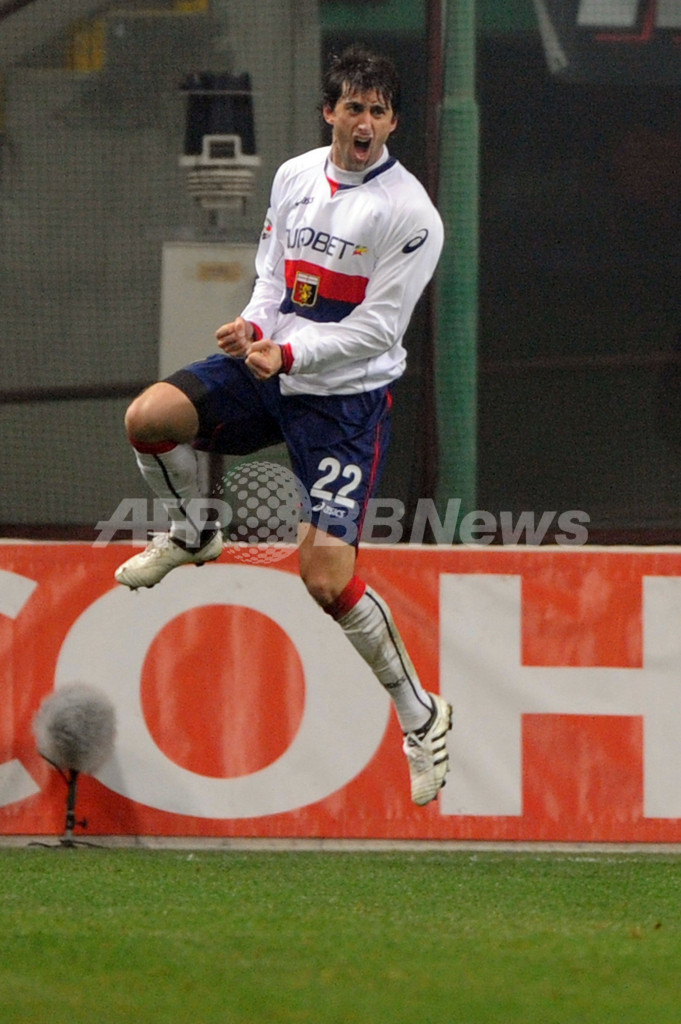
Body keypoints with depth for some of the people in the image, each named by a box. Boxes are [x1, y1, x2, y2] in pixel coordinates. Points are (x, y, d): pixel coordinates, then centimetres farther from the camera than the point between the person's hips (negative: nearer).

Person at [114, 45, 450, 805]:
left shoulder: (409, 213, -13)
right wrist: (256, 326, -5)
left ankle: (420, 715, 5)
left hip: (346, 397, -5)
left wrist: (291, 353, -25)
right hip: (270, 366, 5)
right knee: (149, 416, -20)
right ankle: (191, 536, 12)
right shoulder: (294, 177, 6)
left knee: (327, 577, -14)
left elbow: (377, 328, -16)